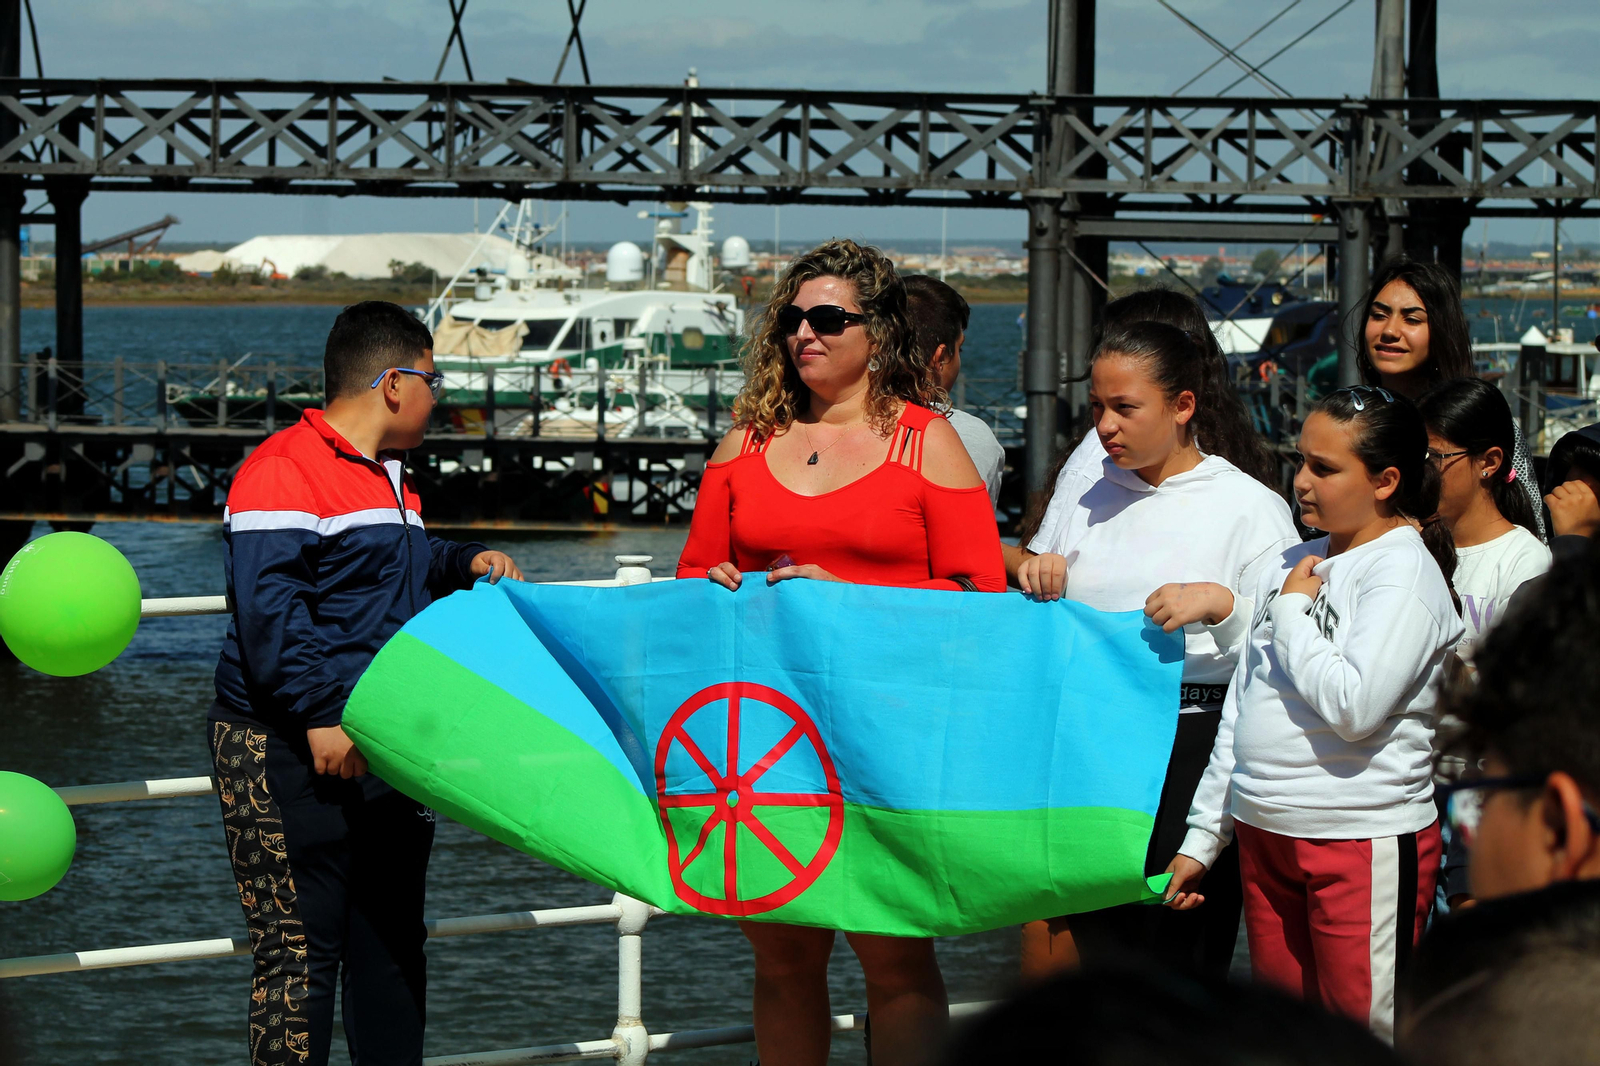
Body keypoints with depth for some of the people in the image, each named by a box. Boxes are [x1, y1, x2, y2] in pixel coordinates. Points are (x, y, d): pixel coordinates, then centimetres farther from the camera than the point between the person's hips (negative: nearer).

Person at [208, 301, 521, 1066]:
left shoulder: (390, 478, 19)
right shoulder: (283, 472, -14)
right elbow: (269, 609, -23)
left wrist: (463, 566, 17)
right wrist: (321, 717, -28)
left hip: (382, 747, 10)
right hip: (289, 758, -10)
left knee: (392, 942, 13)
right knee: (300, 954, -9)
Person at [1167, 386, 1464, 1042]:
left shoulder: (1405, 573, -10)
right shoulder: (1294, 564, 14)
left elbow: (1353, 705, -24)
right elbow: (1241, 709, 19)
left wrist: (1293, 612, -10)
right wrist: (1203, 834, 19)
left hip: (1364, 840, -8)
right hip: (1267, 836, 8)